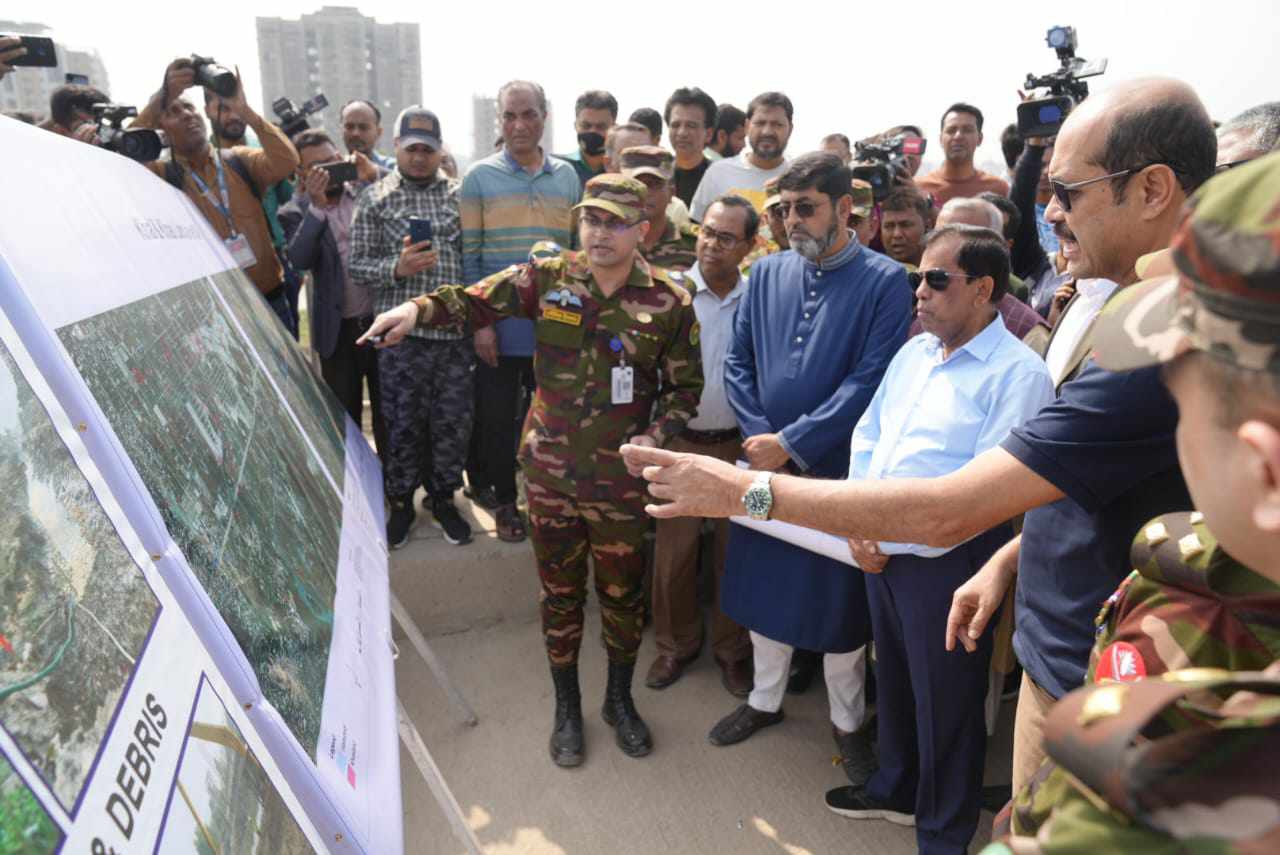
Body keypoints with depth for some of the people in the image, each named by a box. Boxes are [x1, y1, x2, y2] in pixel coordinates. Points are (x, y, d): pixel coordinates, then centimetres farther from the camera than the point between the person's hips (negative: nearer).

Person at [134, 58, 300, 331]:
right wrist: (162, 96, -22)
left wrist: (243, 109, -19)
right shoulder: (163, 176, 1)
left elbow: (286, 162, -11)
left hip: (271, 302, 2)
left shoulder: (240, 161, 6)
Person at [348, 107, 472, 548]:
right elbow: (358, 267, 2)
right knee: (403, 422, 6)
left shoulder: (459, 194, 10)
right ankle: (400, 502, 24)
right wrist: (397, 267, -16)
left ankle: (443, 497, 26)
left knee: (453, 421, 7)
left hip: (455, 330, 2)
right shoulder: (375, 198, 5)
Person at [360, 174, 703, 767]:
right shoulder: (546, 279, -4)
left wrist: (654, 435, -14)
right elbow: (476, 299, -7)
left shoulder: (669, 302, -7)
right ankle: (567, 707, 37)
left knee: (622, 593, 15)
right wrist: (417, 309, -26)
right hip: (550, 472, 1)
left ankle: (620, 700, 41)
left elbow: (685, 387, 2)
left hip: (620, 479, 0)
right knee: (560, 594, 15)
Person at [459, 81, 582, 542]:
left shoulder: (567, 176, 8)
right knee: (497, 419, 7)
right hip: (500, 326, -2)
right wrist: (480, 321, -8)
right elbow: (468, 256, -3)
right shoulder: (480, 177, -1)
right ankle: (504, 500, 25)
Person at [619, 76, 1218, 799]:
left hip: (1096, 689, -9)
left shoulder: (1160, 345, -30)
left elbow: (946, 512, -32)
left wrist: (748, 489, -26)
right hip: (1057, 657, 9)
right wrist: (1010, 559, 9)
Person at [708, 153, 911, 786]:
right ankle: (765, 698, 39)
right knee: (763, 584, 16)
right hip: (764, 462, 4)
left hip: (836, 469, -4)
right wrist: (759, 436, -9)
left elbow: (870, 382, -17)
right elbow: (737, 363, 5)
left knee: (838, 597, 10)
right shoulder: (767, 273, 4)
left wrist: (791, 443, -18)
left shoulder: (885, 282, -10)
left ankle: (848, 720, 34)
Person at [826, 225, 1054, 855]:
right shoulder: (913, 352, 9)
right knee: (893, 678, 24)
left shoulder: (1017, 374, -16)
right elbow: (867, 436, 12)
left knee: (945, 703, 9)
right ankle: (897, 790, 47)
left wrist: (892, 539, -18)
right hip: (879, 553, 7)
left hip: (947, 561, -7)